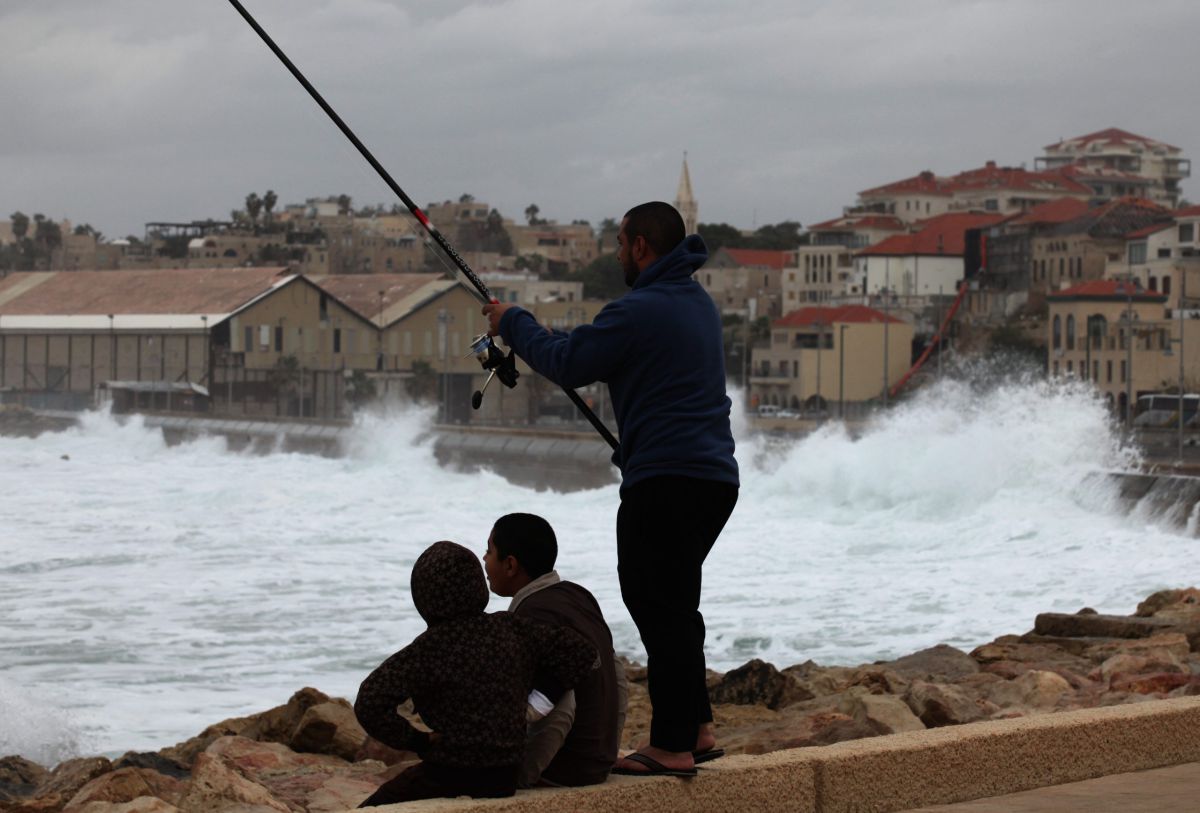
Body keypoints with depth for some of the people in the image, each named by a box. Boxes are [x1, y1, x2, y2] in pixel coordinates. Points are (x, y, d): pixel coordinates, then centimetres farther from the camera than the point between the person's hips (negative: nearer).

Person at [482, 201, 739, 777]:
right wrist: (534, 335, 19)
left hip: (666, 481, -10)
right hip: (715, 476, 10)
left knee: (660, 609, -5)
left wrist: (513, 324, 4)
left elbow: (568, 366, -11)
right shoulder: (697, 302, 16)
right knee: (673, 605, 19)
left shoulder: (640, 310, -15)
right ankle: (695, 729, 24)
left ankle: (672, 747, -3)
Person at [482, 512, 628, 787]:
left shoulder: (535, 616, -18)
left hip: (561, 771, -9)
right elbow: (618, 677, 16)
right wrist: (607, 751, 21)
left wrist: (518, 777, -23)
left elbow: (560, 710, -27)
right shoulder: (576, 596, 11)